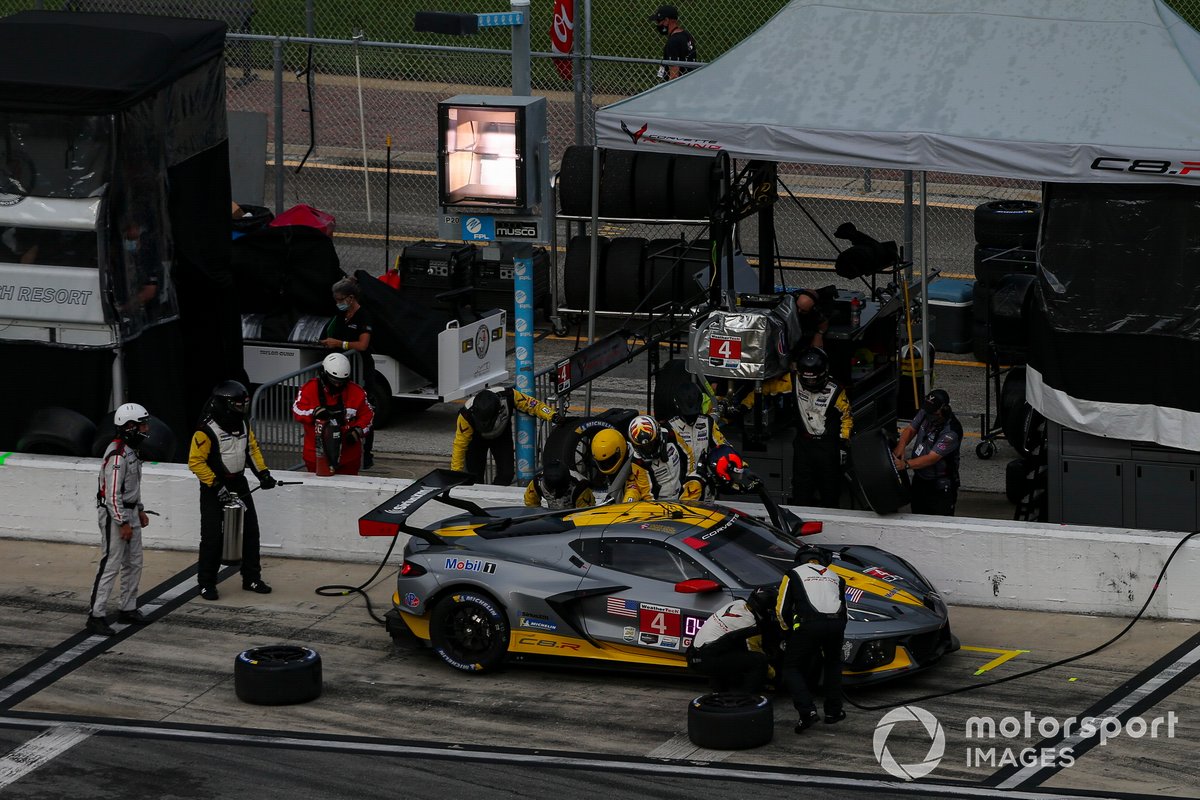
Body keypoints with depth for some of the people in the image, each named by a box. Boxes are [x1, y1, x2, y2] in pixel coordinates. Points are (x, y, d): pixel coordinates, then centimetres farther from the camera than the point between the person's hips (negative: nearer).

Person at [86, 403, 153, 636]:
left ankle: (127, 609, 27)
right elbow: (112, 493, -24)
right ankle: (96, 616, -7)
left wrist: (140, 511, 24)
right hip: (114, 514, -10)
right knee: (110, 565, -9)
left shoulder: (131, 450, 10)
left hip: (130, 512, 10)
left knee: (133, 563, 16)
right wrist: (123, 523, -22)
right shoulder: (117, 455, -22)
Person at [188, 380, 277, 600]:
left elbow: (252, 448, 18)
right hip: (213, 489, -7)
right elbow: (195, 461, -20)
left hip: (238, 485, 7)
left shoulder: (243, 425, 4)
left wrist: (263, 473, 7)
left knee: (250, 531, 9)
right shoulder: (207, 431, -20)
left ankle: (252, 578, 21)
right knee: (212, 537, -6)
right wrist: (216, 485, -23)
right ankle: (206, 584, 4)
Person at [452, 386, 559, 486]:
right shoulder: (467, 414, -40)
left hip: (502, 435, 2)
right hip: (476, 437, -2)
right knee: (475, 477, -7)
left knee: (507, 473, -7)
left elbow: (533, 405, -25)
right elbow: (460, 444, -30)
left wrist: (551, 415, -40)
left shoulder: (508, 396, -39)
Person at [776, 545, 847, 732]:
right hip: (836, 624, 4)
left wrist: (788, 633, 30)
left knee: (791, 669, 9)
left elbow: (782, 610, 13)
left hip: (809, 624, -4)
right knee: (833, 664, 30)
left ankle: (807, 711, -9)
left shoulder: (793, 574, 18)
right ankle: (833, 711, 26)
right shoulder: (835, 577, 29)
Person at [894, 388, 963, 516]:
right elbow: (910, 429, 6)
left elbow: (932, 458, -31)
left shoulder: (951, 432, -29)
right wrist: (901, 446, -16)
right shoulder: (926, 413, -7)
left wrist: (905, 464, -41)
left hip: (940, 487, -7)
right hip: (919, 479, 7)